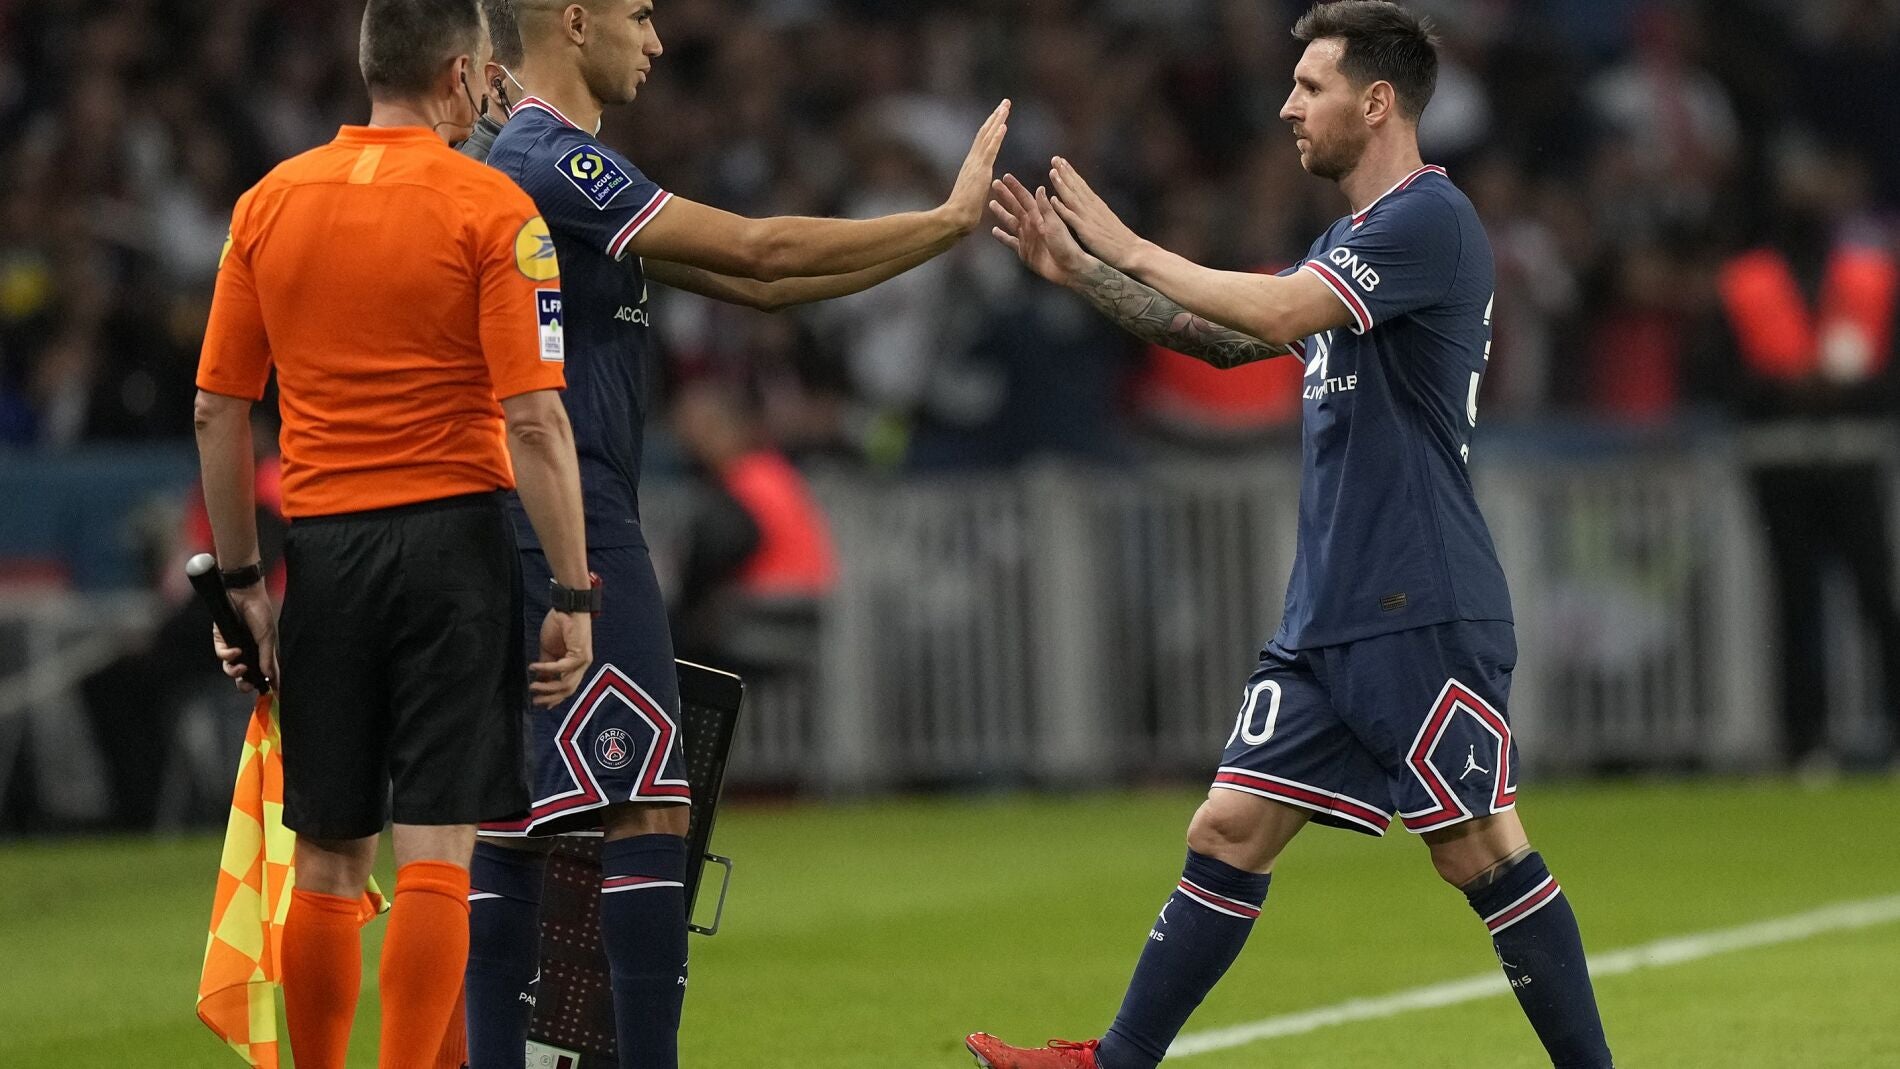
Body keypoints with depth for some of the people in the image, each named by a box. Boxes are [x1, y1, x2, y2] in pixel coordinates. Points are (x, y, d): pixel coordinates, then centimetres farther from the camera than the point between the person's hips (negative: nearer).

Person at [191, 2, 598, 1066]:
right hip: (454, 539, -4)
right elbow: (534, 421, -12)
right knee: (436, 849, -4)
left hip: (323, 542, 4)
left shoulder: (269, 203, 7)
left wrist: (241, 579, 14)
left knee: (328, 859, 10)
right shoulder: (491, 208, -6)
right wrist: (572, 596, -9)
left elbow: (218, 412, 7)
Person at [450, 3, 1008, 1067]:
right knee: (648, 809, -11)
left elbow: (748, 282, 17)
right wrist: (949, 219, -5)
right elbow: (758, 251, -15)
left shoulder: (513, 161, 20)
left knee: (514, 820, 7)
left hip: (507, 541, 10)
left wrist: (948, 229, 12)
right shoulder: (555, 162, -12)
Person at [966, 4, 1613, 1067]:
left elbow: (1279, 314, -24)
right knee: (1230, 833, 6)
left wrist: (1133, 248, -12)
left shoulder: (1431, 220, -12)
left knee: (1481, 853, -6)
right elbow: (1226, 336, 29)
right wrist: (1081, 270, 19)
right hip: (1327, 619, 9)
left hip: (1423, 616, -9)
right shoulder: (1354, 238, 19)